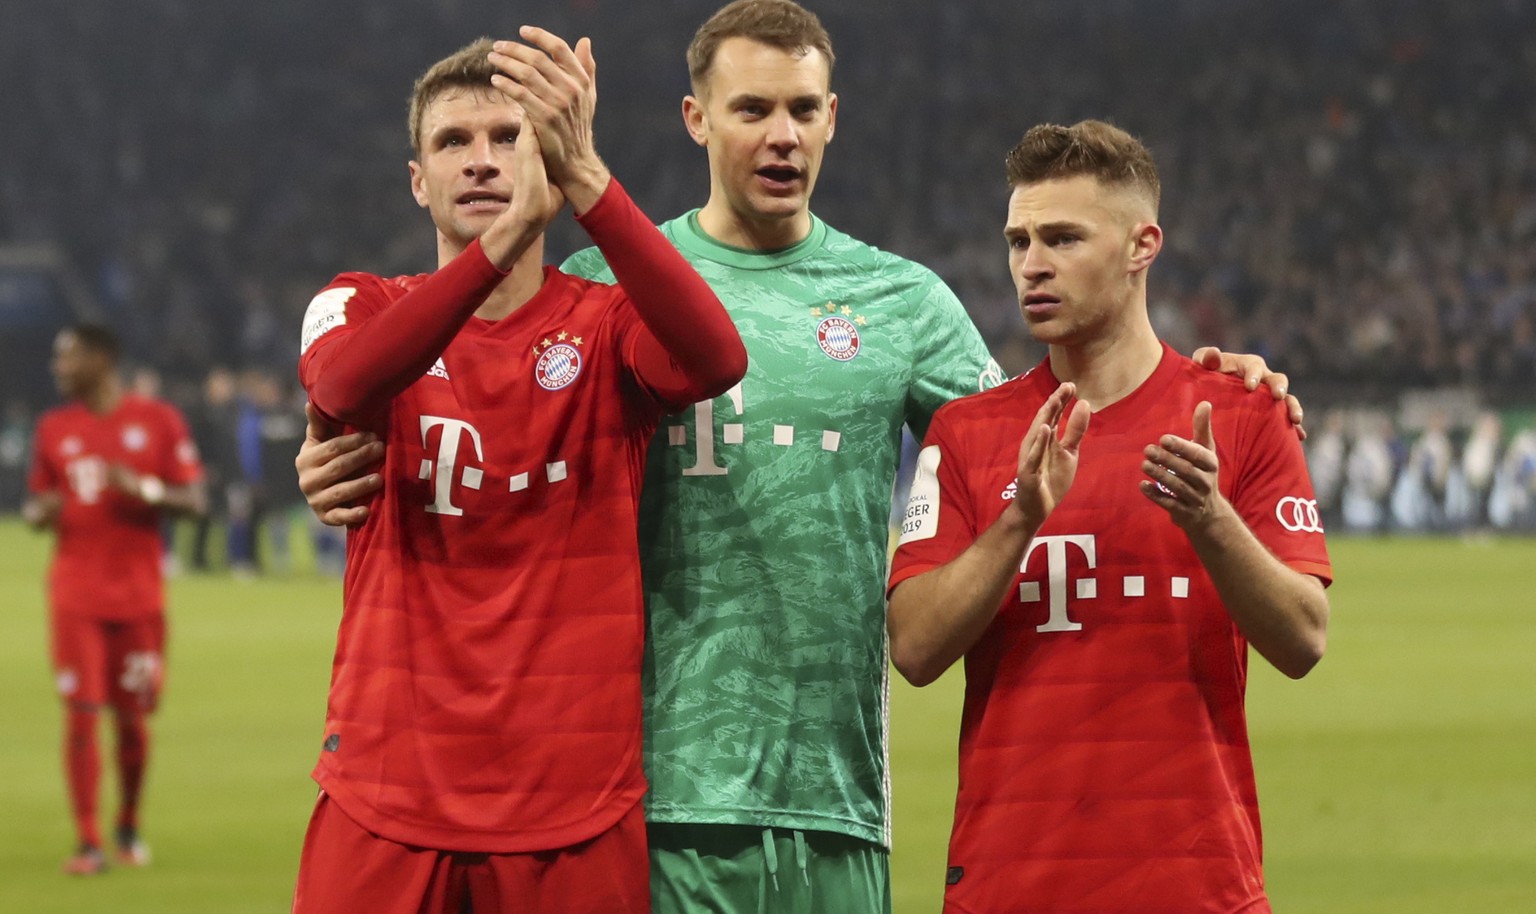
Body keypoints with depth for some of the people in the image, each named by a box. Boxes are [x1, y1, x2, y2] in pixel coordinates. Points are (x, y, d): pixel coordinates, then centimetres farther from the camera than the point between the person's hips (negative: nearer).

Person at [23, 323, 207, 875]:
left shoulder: (158, 420, 1)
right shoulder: (54, 429, 8)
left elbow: (195, 500, 1)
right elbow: (36, 506, 14)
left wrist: (146, 490, -17)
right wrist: (39, 511, -10)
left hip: (139, 595, -1)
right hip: (76, 596, 1)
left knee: (133, 717, 5)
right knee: (81, 715, -7)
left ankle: (129, 827, 24)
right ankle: (88, 843, -5)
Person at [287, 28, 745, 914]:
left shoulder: (607, 326, 4)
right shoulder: (363, 308, 6)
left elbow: (717, 358, -20)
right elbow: (345, 383, -20)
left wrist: (584, 175, -31)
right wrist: (509, 233, -32)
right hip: (387, 798, 0)